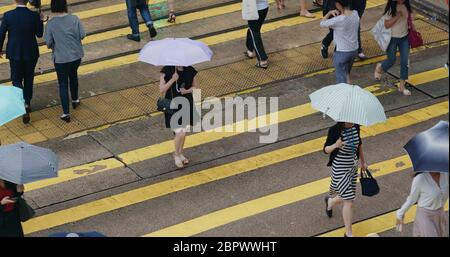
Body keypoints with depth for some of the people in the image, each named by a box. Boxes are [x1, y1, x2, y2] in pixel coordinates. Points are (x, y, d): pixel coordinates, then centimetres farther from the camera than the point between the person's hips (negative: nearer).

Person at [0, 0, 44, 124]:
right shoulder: (34, 15, -15)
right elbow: (39, 34, -4)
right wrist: (41, 20, 9)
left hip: (15, 53, -1)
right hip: (31, 53, 1)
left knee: (17, 80, 9)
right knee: (28, 79, 21)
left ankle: (23, 106, -13)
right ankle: (27, 103, 34)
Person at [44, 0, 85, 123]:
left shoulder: (50, 24, -17)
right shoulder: (74, 19, -12)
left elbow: (48, 42, -13)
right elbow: (82, 35, -8)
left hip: (60, 58, -3)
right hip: (76, 55, 3)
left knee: (63, 84, 7)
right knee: (73, 76, 30)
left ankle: (66, 113, 4)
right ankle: (75, 100, 48)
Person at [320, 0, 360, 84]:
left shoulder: (338, 20, -27)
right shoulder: (355, 14, -8)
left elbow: (322, 24, -11)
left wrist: (329, 13, -2)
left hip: (342, 53, -7)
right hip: (354, 50, 7)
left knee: (341, 80, 5)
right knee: (347, 74, 28)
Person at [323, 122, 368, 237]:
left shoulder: (356, 126, -5)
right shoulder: (335, 130, -21)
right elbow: (326, 150, -13)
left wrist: (362, 162, 24)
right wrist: (335, 145, -36)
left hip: (353, 167, 6)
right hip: (340, 170, -6)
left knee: (346, 197, 19)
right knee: (349, 201, -8)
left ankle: (330, 201, 54)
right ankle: (348, 233, 9)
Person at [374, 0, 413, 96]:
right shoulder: (391, 8, -18)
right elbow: (387, 25, -19)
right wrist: (397, 17, -27)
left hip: (404, 37, 4)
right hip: (393, 38, -4)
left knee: (405, 62, -1)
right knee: (391, 61, 6)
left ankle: (402, 86, 9)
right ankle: (379, 68, 41)